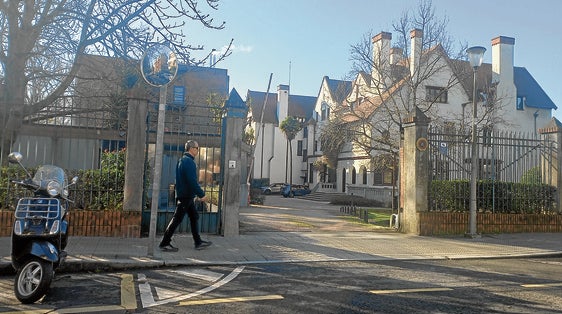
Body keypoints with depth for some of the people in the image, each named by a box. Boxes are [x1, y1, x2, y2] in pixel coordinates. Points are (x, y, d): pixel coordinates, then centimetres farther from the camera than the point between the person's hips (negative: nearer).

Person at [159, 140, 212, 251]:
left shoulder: (182, 160, 14)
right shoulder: (189, 161, -18)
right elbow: (192, 181, -24)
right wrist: (201, 194, -19)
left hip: (186, 196, 10)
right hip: (186, 196, -10)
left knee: (194, 217, 13)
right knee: (177, 219, -4)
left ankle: (198, 242, 18)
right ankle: (165, 243, 3)